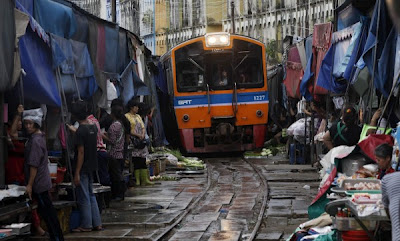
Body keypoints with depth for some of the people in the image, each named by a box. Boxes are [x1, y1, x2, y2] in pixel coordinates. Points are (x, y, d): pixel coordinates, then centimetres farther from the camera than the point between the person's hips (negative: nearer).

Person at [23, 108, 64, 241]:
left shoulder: (35, 141, -19)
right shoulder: (40, 137, 11)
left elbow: (34, 165, -21)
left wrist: (29, 185, -20)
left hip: (38, 184, -10)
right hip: (43, 182, 10)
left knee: (46, 211, -3)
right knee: (47, 210, 14)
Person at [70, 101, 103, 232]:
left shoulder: (80, 130, -18)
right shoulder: (93, 127, 4)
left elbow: (81, 152, -19)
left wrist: (77, 173, -17)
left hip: (83, 168, -8)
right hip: (91, 167, 8)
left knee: (83, 198, 0)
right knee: (91, 196, 15)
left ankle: (86, 225, 6)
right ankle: (97, 224, 17)